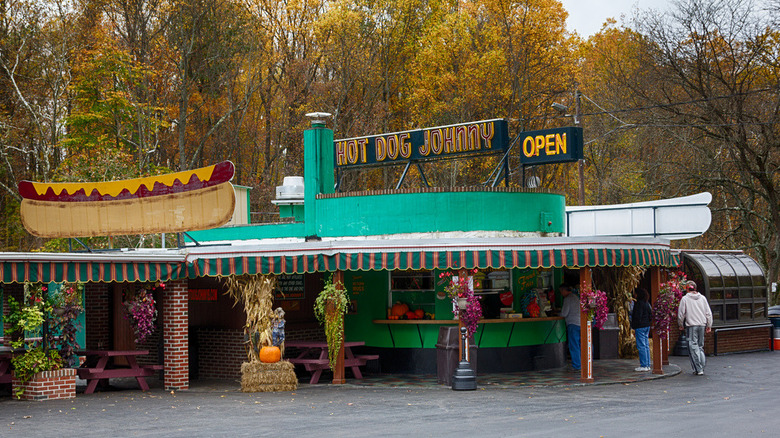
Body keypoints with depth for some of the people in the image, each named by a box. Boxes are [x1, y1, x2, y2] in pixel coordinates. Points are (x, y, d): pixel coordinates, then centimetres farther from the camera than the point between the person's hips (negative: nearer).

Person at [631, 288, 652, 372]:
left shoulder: (639, 303, -14)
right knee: (646, 345, 11)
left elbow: (637, 316, -17)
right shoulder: (647, 303, 13)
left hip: (640, 327, -9)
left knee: (641, 346, -7)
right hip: (647, 326, 9)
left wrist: (634, 328, -14)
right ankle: (647, 365, 14)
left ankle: (643, 366, -8)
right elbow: (650, 315, 17)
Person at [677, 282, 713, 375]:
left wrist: (681, 325, 13)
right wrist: (709, 325, 16)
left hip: (691, 326, -4)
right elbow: (708, 313, 9)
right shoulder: (702, 298, 8)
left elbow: (681, 314, -2)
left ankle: (698, 369, -9)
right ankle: (701, 367, 9)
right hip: (702, 325, 4)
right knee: (700, 346, 14)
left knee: (693, 347, -3)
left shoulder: (685, 299, -4)